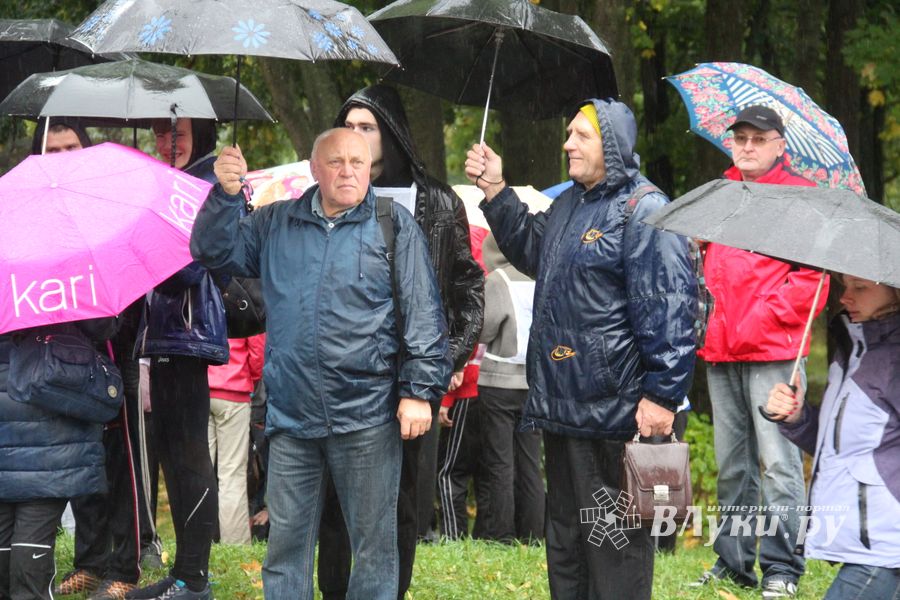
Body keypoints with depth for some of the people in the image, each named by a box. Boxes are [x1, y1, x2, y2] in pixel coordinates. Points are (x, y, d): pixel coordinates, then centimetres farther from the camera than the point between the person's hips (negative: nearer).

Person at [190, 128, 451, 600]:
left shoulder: (395, 228, 2)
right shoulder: (275, 225, 12)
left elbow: (423, 316, -1)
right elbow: (214, 251, 12)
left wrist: (420, 390, -8)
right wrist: (225, 195, -4)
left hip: (367, 419, -3)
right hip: (291, 418, 3)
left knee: (374, 543, 4)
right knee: (286, 543, 8)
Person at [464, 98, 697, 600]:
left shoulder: (644, 210, -13)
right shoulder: (569, 205, 16)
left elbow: (669, 309, -19)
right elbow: (531, 252, 35)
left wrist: (662, 394, -23)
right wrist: (496, 192, 23)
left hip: (614, 413, -10)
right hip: (562, 406, 10)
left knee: (613, 541, -3)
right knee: (565, 538, 18)